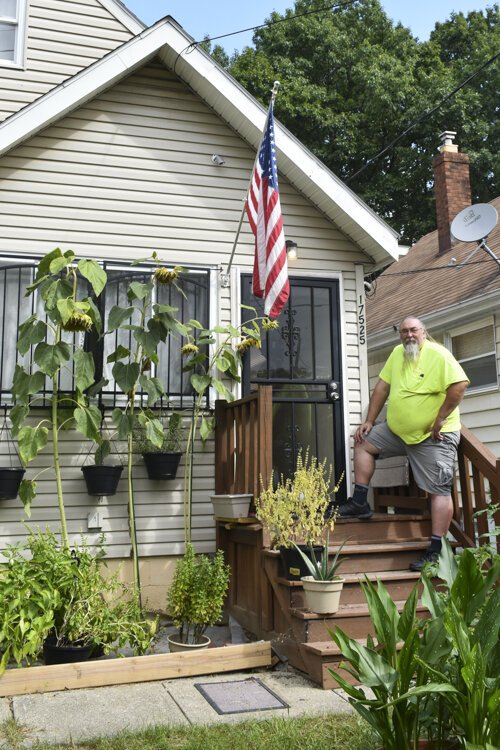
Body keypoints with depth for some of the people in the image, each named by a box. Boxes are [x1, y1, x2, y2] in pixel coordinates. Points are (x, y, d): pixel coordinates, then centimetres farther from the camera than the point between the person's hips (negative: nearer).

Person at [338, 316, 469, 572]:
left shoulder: (438, 354, -15)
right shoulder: (397, 353, 8)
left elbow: (460, 384, -25)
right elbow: (382, 387, 10)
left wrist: (440, 420, -21)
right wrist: (369, 421, 7)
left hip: (433, 436, -8)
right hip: (398, 431, 8)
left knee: (439, 490, -8)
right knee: (363, 442, 11)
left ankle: (435, 551, -6)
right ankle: (359, 503, 13)